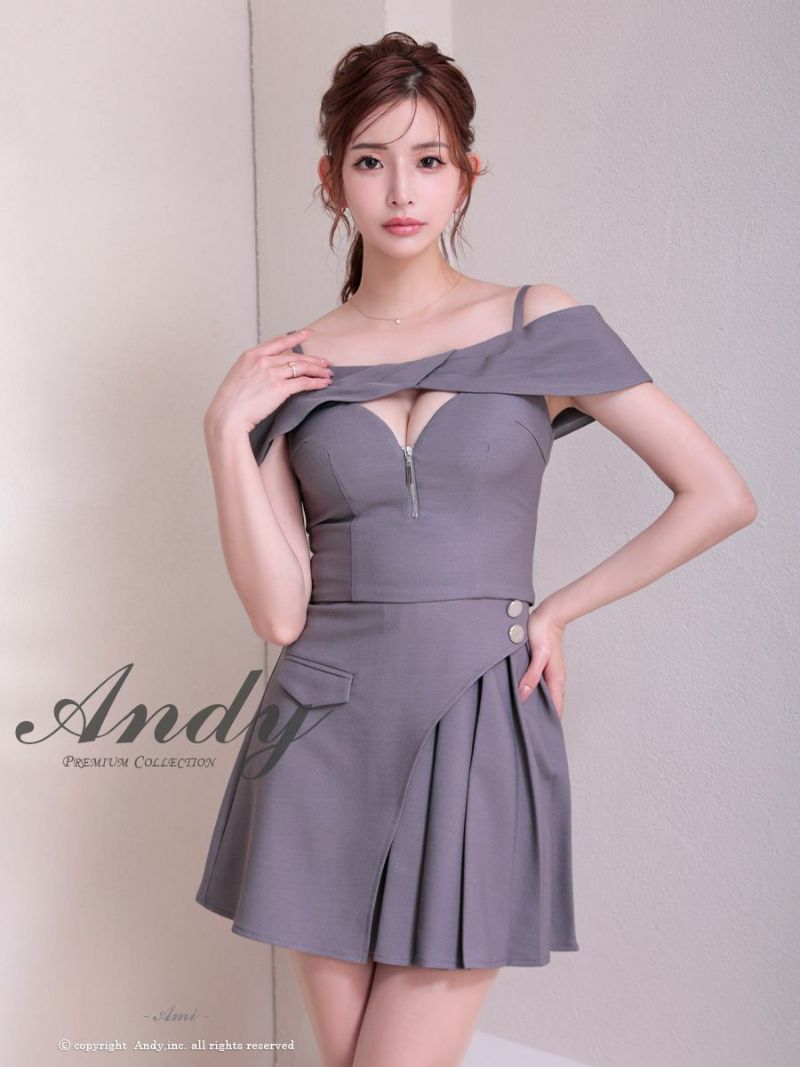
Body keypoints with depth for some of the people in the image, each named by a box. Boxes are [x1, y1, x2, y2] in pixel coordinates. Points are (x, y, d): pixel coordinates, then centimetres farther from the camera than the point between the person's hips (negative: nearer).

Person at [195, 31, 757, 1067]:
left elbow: (719, 495, -1)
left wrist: (555, 609, -2)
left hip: (479, 735, -2)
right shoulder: (289, 369, 4)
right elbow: (278, 610, -3)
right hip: (328, 744, 3)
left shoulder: (542, 328, -1)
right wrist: (226, 429, -10)